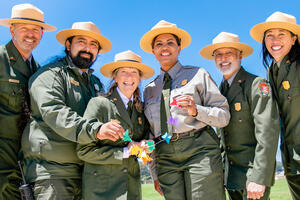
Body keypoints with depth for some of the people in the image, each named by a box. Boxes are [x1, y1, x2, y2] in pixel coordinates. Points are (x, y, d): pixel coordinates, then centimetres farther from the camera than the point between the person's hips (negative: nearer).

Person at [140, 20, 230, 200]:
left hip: (200, 151, -3)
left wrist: (196, 110, -16)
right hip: (166, 157, 3)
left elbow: (224, 116, 2)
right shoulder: (149, 89, 16)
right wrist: (155, 173, 16)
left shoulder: (198, 75, 6)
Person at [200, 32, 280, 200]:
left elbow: (268, 132, -18)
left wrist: (259, 178, -22)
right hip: (231, 174, 7)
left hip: (254, 172, -6)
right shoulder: (220, 90, 12)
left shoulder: (257, 84, -10)